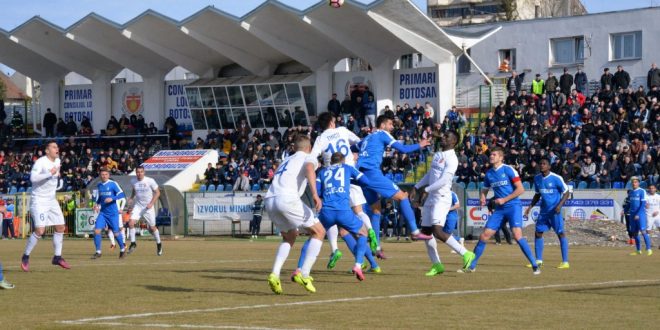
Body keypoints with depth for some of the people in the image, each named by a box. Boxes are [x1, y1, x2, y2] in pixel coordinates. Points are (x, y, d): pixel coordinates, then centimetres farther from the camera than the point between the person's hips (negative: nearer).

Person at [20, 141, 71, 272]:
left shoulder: (57, 161, 8)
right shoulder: (40, 162, -18)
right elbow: (33, 177, -34)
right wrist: (50, 173, -35)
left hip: (51, 200, 8)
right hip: (39, 200, -8)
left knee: (61, 227, 6)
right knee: (40, 230, -16)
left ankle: (57, 257, 18)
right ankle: (25, 257, 0)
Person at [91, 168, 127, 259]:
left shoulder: (113, 184, -8)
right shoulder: (99, 185, 8)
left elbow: (121, 194, -12)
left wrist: (112, 199, -25)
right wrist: (97, 204, 8)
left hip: (112, 213, -4)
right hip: (102, 212, 4)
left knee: (116, 233, 2)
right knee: (96, 230, -11)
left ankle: (122, 249, 26)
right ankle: (98, 252, -2)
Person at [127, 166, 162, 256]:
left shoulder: (150, 181, -14)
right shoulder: (133, 181, -2)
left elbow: (157, 192, -7)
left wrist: (151, 203, -17)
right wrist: (131, 198, 3)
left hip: (148, 207, -3)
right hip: (138, 206, 3)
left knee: (152, 227, 4)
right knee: (131, 222, -17)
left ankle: (159, 244, 27)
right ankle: (133, 243, -3)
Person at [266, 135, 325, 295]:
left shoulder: (286, 161, 34)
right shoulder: (309, 158, 13)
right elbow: (309, 168, -10)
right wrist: (315, 193, -22)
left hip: (269, 200, 7)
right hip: (287, 199, -7)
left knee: (289, 236, 28)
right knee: (319, 232, 7)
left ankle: (275, 274, 9)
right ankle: (304, 274, -4)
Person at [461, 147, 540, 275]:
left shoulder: (508, 170, -7)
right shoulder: (489, 174, 10)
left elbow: (520, 189, -10)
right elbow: (485, 190, 23)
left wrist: (504, 200, -14)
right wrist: (483, 198, 0)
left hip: (513, 206, -6)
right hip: (499, 209, 6)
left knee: (517, 235, -21)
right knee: (484, 235, 0)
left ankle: (535, 266, -13)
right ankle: (471, 266, 10)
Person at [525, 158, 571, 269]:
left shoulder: (556, 178, -12)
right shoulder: (537, 178, 7)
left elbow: (566, 193, -7)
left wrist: (560, 205, -20)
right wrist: (530, 206, 10)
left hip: (554, 211, -7)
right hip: (543, 211, 7)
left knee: (561, 234, -7)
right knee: (538, 233, 5)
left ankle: (565, 262, -7)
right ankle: (538, 260, 14)